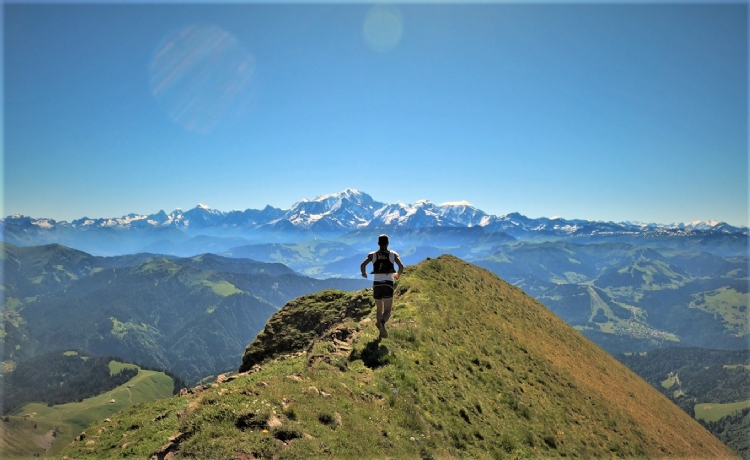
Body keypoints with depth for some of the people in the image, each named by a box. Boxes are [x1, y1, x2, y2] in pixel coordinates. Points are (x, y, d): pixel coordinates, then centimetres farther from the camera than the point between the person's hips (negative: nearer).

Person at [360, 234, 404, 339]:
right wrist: (398, 275, 14)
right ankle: (382, 323, -31)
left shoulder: (372, 254, 6)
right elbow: (401, 266, -8)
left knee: (379, 309, 19)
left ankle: (381, 332, 23)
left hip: (377, 284, 2)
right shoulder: (393, 254, 5)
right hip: (388, 284, -2)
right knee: (387, 311, 0)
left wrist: (364, 273, 15)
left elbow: (362, 265, -7)